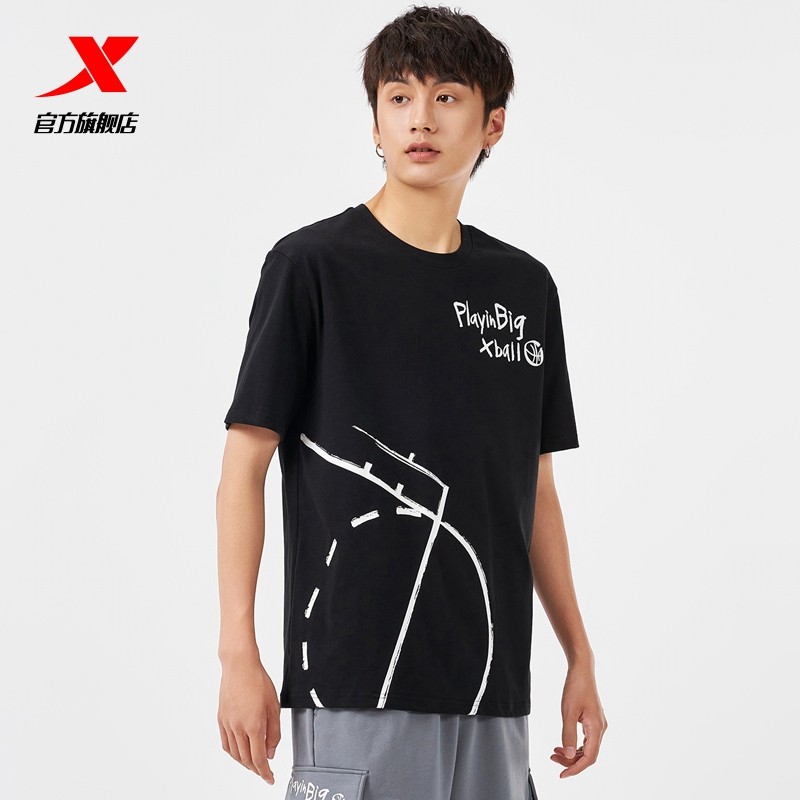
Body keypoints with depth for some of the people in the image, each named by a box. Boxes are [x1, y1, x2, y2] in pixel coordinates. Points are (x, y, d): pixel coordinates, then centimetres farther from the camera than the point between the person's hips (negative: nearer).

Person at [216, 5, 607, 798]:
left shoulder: (527, 286, 11)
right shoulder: (311, 264, -4)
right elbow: (244, 466, -4)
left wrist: (580, 657, 14)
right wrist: (239, 656, -10)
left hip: (492, 686, 5)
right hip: (354, 681, -5)